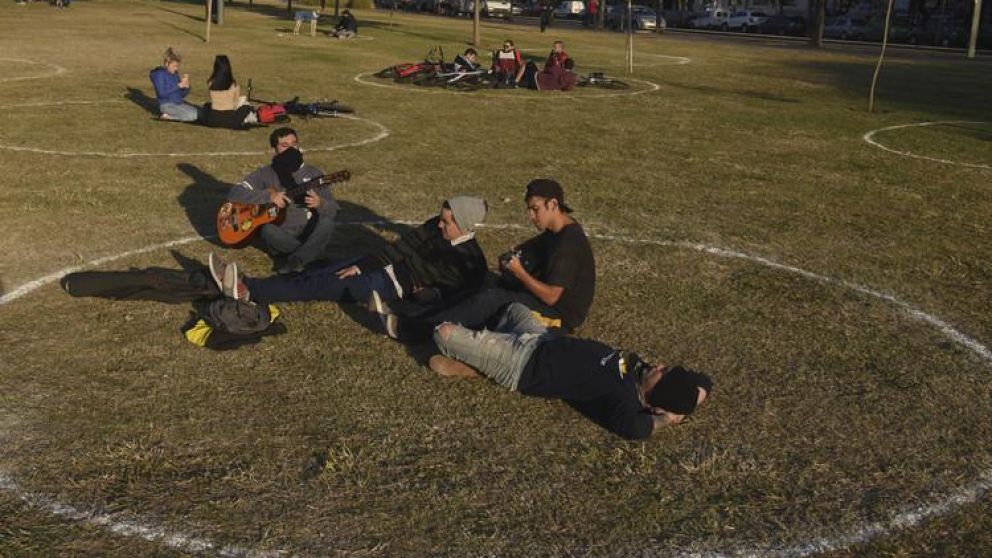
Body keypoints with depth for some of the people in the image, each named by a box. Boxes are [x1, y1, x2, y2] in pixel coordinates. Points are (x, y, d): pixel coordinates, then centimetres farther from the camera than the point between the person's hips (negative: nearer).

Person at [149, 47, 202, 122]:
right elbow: (162, 93, -21)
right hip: (167, 105, -8)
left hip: (179, 103, 8)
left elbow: (182, 94, 12)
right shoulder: (160, 74, -10)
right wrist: (179, 85, -22)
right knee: (193, 115, -24)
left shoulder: (175, 74, 10)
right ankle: (167, 116, -7)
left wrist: (186, 86, -9)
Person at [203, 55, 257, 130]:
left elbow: (212, 100, 6)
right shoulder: (234, 86, -17)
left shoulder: (210, 83, -11)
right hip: (230, 121, -1)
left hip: (213, 120, 1)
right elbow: (236, 103, 1)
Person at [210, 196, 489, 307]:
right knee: (317, 272, -7)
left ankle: (247, 291, -23)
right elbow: (405, 245, 3)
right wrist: (361, 265, -1)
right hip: (386, 264, 7)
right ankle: (244, 285, -12)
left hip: (395, 285, -7)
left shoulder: (469, 263, -15)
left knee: (327, 285, -19)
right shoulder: (437, 226, 4)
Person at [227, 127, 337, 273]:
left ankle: (294, 261, -30)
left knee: (326, 223, -30)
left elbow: (333, 211, 3)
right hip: (281, 238, 0)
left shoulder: (313, 173, 8)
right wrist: (269, 196, -19)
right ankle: (311, 252, -14)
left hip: (309, 235, 1)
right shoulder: (266, 174, 5)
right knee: (268, 230, -33)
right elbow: (234, 193, -7)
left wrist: (320, 204, -21)